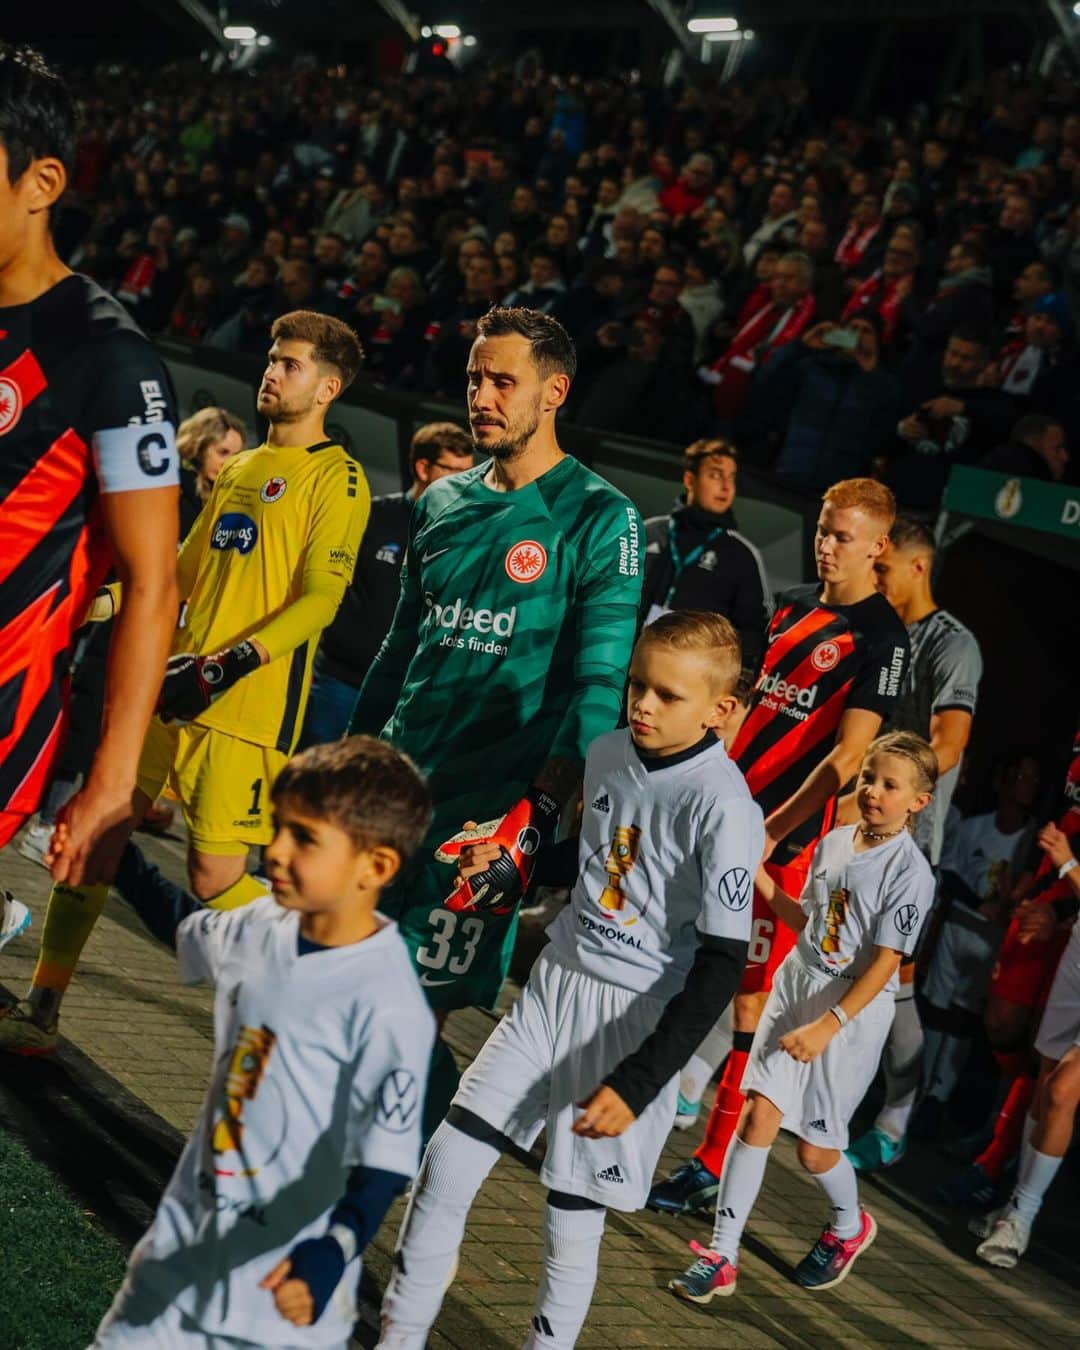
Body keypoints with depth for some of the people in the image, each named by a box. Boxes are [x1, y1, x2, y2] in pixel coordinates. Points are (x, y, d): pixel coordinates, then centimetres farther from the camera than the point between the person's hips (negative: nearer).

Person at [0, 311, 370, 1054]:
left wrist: (227, 667, -22)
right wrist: (100, 602, 13)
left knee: (216, 877, -8)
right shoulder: (238, 468, 18)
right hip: (173, 686, 7)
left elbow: (320, 600, -14)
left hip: (251, 706, -7)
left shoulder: (336, 479, -6)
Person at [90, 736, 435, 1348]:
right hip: (188, 1231, 7)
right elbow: (185, 925, 23)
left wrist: (334, 1250, -39)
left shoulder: (388, 1004, -24)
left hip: (284, 1270, -7)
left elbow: (388, 1155, -25)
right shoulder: (261, 929, -2)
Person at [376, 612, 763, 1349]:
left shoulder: (724, 811, -19)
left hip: (636, 1024, -6)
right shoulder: (608, 753, 2)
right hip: (555, 986, 6)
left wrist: (638, 1081, -19)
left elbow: (721, 964, -17)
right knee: (447, 1163, 3)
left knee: (573, 1220, 1)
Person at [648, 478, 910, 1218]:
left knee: (751, 995, -3)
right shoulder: (794, 602, 11)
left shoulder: (881, 637, -10)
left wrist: (771, 832, -21)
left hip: (787, 838, -6)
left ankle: (714, 1164, 4)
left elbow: (847, 754, -16)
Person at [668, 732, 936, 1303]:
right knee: (759, 1116, -5)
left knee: (815, 1148, 5)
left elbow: (884, 962, -18)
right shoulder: (834, 841, 5)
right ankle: (721, 1256, -1)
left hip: (853, 1012, -5)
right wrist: (767, 889, 4)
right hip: (796, 989, 5)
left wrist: (828, 1025, -23)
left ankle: (849, 1227, 37)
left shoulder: (909, 871, -15)